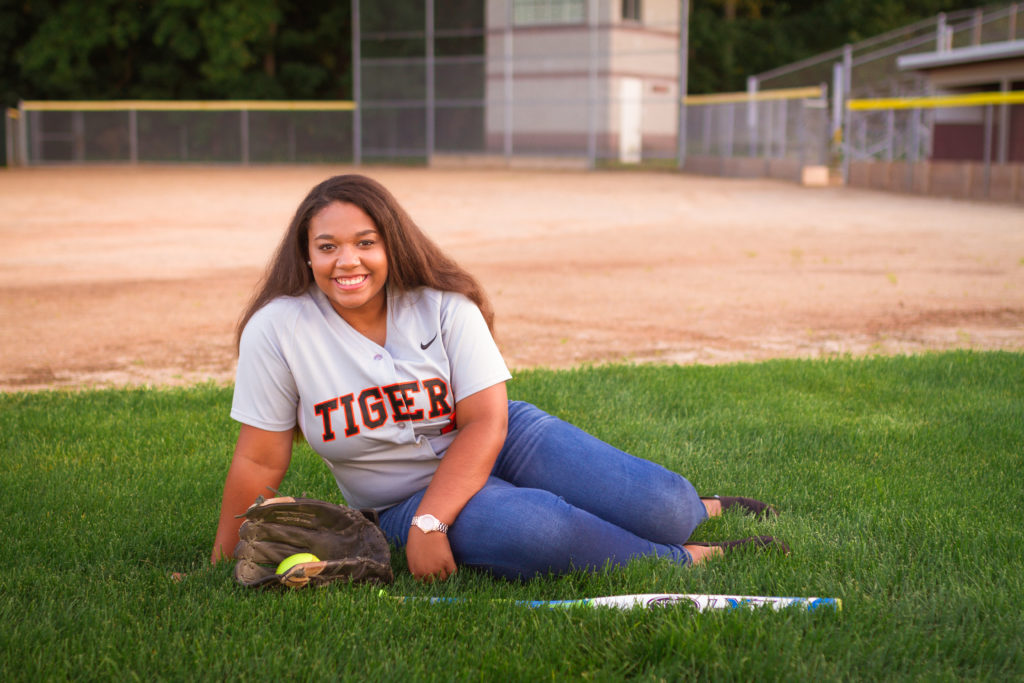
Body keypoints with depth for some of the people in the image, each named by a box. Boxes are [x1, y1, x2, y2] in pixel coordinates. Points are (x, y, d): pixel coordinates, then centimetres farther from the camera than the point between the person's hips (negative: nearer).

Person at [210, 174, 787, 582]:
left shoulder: (444, 304, -10)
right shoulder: (277, 330, -12)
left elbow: (484, 422, -15)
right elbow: (260, 461, -6)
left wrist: (429, 523, -26)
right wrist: (221, 567, -4)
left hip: (500, 443, 2)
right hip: (405, 495, -2)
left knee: (662, 506, -16)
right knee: (529, 530, -36)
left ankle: (696, 508, 23)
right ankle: (687, 560, -11)